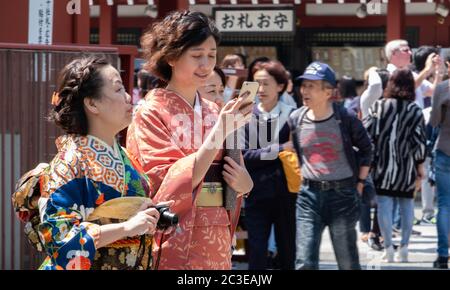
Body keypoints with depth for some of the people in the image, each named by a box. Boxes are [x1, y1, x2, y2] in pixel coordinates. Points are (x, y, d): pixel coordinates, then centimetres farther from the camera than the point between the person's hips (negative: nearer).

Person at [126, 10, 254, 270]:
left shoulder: (216, 113, 9)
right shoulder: (151, 114, -7)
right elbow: (169, 185, -17)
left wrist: (243, 184, -9)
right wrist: (219, 131, -22)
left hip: (215, 244, 5)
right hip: (173, 245, -5)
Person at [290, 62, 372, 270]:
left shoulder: (345, 119, -6)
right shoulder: (296, 120, 1)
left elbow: (366, 149, 6)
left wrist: (360, 183, 5)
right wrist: (299, 180, 9)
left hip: (343, 193, -2)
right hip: (309, 194, 2)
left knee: (348, 263, 7)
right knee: (304, 263, -6)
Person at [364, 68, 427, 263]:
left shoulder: (378, 107, -1)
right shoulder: (415, 110, -2)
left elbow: (367, 133, -5)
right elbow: (419, 141, -6)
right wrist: (420, 166, 3)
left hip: (383, 165, 0)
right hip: (407, 166, 1)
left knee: (384, 204, 1)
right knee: (407, 204, 10)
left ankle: (388, 248, -4)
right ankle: (404, 247, 9)